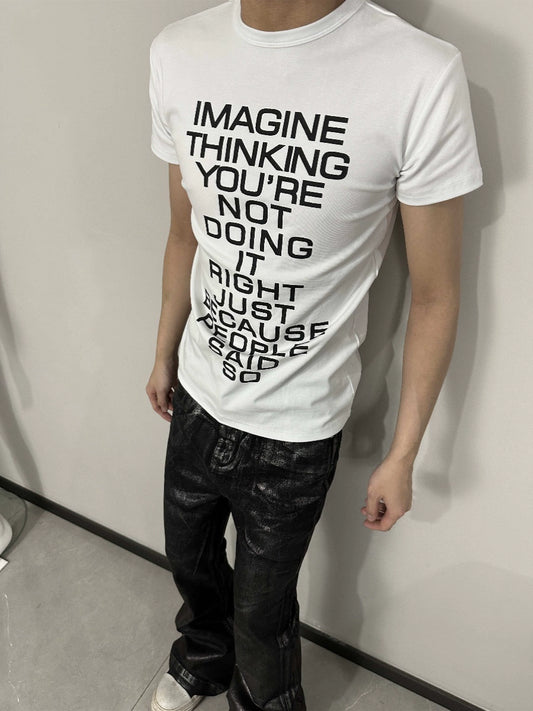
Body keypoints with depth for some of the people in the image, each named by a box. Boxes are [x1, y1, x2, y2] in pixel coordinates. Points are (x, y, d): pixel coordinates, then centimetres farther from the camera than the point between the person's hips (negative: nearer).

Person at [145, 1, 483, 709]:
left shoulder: (422, 76, -21)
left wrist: (402, 456, -6)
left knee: (262, 610, 18)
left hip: (296, 430, -4)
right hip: (197, 394, 5)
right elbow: (186, 235, 6)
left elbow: (435, 297, -12)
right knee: (190, 556, 28)